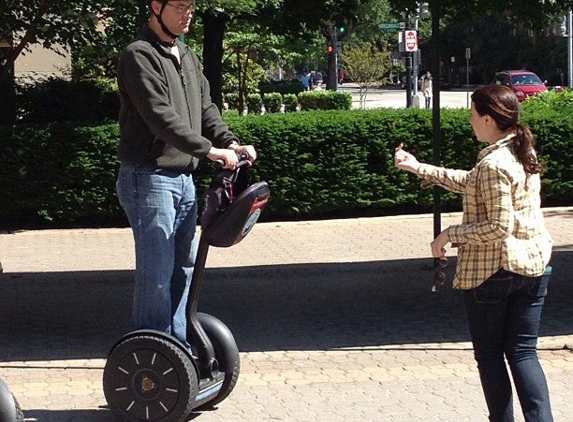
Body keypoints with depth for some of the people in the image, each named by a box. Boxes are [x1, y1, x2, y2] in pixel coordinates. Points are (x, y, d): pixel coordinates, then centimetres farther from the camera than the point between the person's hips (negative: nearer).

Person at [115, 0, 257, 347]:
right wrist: (209, 150, -24)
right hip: (149, 178, -9)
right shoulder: (140, 55, -12)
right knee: (157, 272, -7)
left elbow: (204, 107, 13)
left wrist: (230, 143, -4)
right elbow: (161, 116, -22)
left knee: (184, 266, 13)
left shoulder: (187, 56, 16)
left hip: (184, 177, 9)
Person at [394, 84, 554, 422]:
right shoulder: (523, 152, 8)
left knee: (489, 354, 8)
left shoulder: (493, 164, -19)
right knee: (523, 352, 8)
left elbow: (498, 227, -24)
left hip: (491, 269, -8)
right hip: (533, 265, 8)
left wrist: (450, 235, -13)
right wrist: (419, 168, 20)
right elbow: (471, 183, 17)